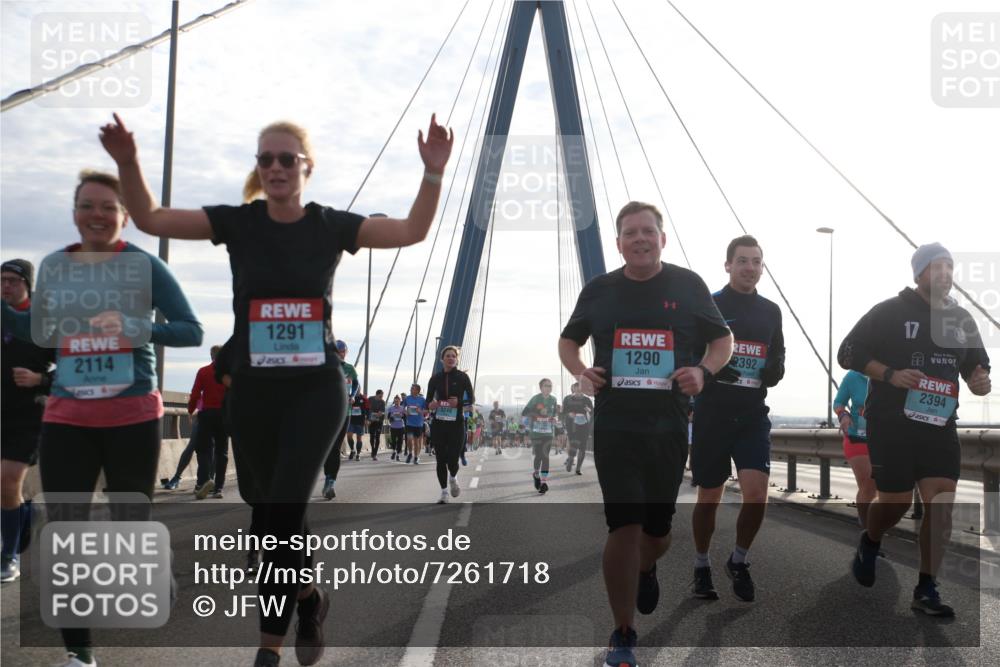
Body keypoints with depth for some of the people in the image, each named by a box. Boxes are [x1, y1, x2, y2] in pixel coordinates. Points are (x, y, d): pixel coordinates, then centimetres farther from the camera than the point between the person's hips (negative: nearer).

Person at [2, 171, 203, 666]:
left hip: (133, 417, -3)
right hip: (65, 417, 3)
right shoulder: (52, 267, 7)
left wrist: (133, 327, -23)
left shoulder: (144, 265, -5)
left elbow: (191, 331, -9)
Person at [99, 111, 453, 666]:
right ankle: (309, 599, 37)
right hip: (253, 391, 2)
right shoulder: (237, 222, 1)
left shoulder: (331, 225, -2)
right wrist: (128, 162, -17)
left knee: (285, 506, -13)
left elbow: (413, 230, -7)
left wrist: (433, 172, -20)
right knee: (278, 508, 12)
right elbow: (150, 218, -2)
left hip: (317, 390, -2)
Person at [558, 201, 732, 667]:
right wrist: (580, 373, -4)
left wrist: (703, 371, -11)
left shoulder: (688, 285, 2)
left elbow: (722, 339, 10)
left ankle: (646, 569, 51)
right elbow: (568, 341, 17)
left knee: (658, 527, 12)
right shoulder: (599, 290, 5)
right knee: (624, 526, -7)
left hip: (669, 427, 1)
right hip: (614, 426, -1)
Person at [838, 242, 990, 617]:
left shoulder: (963, 320, 11)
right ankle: (869, 544, 31)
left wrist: (980, 382, -4)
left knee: (941, 504, -5)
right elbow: (848, 353, -5)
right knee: (896, 501, -2)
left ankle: (926, 590, 3)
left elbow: (976, 365, 21)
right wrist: (890, 375, -19)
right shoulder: (890, 312, -4)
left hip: (940, 426, 4)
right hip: (892, 425, -4)